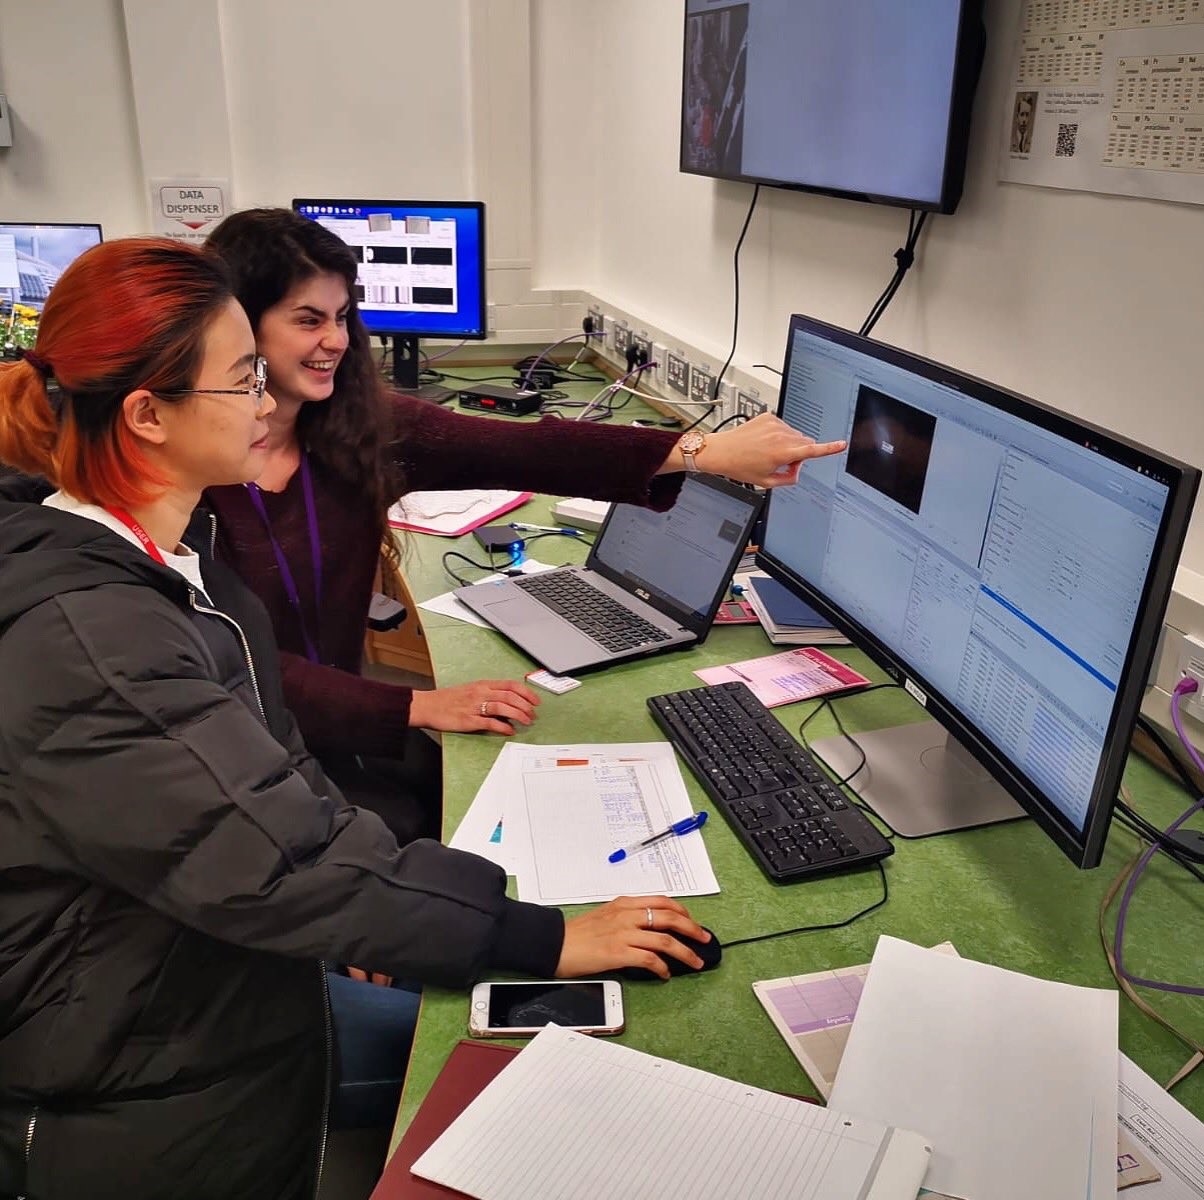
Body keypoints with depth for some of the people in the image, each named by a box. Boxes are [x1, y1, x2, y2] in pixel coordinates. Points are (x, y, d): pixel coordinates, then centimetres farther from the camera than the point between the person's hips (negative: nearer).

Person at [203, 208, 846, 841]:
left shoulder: (362, 424, -5)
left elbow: (519, 451, -18)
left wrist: (704, 451, -29)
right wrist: (416, 708, -27)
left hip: (339, 717, 4)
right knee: (408, 828, -21)